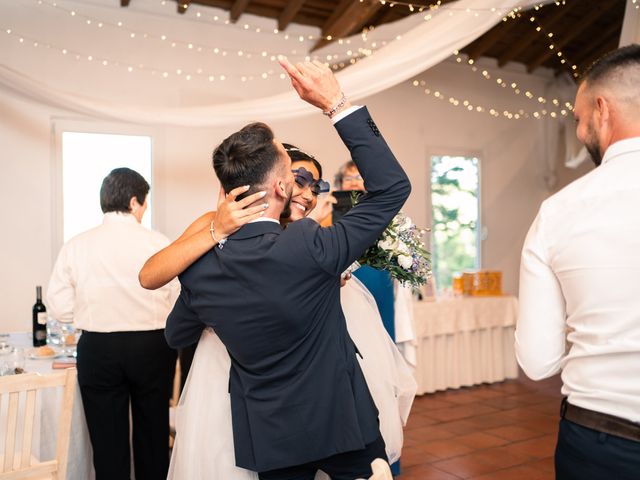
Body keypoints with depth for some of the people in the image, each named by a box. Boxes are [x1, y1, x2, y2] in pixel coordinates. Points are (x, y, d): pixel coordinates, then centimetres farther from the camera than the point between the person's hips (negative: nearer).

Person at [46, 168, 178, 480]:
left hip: (97, 349, 1)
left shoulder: (76, 245, -5)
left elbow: (60, 307, -2)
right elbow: (181, 304, -7)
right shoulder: (158, 243, -10)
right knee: (153, 434, 17)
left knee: (107, 442, 13)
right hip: (152, 348, -1)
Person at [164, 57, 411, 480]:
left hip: (270, 437, 4)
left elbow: (177, 336, 7)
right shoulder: (310, 250, -28)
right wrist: (338, 104, -18)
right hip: (341, 421, -3)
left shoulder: (199, 268, -13)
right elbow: (393, 186, -18)